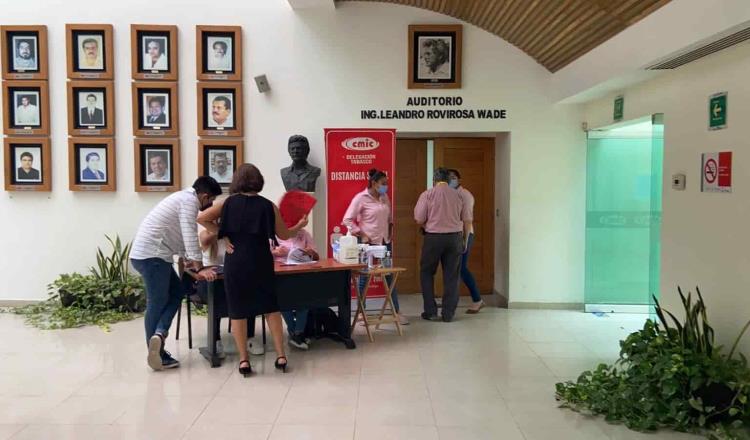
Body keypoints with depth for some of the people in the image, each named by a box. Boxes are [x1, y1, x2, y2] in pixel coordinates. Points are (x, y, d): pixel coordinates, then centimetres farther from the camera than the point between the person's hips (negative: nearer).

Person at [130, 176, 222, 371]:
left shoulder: (183, 197, 19)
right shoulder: (190, 200, -11)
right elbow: (190, 236, -19)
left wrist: (188, 258, 32)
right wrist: (200, 268, -18)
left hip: (147, 253, 10)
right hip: (151, 256, -10)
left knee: (176, 292, 12)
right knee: (158, 304, -2)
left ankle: (158, 335, 4)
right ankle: (157, 354, 4)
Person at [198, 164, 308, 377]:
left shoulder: (229, 203, 1)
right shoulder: (268, 205, 0)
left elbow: (201, 218, -3)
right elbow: (284, 235, 6)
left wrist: (223, 236, 1)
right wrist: (300, 225, 24)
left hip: (235, 263, 0)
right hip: (261, 262, 1)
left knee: (238, 311, 9)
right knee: (271, 308, 13)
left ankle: (244, 361, 9)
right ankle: (281, 356, 13)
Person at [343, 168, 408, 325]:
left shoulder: (385, 197, 8)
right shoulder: (361, 198, -10)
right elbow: (347, 220, -11)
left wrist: (390, 231, 9)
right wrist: (362, 235, -13)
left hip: (385, 242, 6)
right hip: (368, 243, -6)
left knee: (389, 276, 8)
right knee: (364, 278, 5)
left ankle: (397, 312, 15)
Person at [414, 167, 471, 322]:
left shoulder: (427, 194, -4)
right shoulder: (457, 195, 5)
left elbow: (419, 219, -8)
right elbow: (467, 220, 6)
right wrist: (464, 239, 17)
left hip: (433, 237, -2)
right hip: (455, 237, 3)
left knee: (426, 273, 13)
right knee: (451, 276, 9)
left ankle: (430, 311, 11)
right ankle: (448, 314, 11)